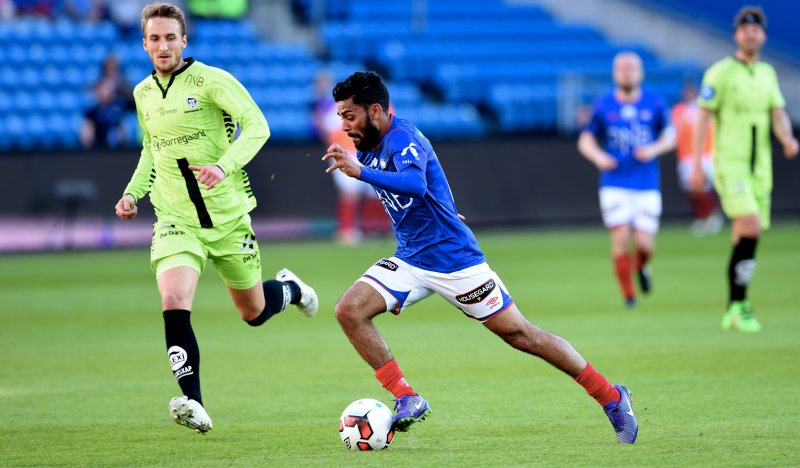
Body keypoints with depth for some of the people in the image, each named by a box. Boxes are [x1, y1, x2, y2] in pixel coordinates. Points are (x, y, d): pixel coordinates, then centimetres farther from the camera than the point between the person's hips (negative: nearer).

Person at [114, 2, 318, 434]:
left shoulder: (211, 81, -10)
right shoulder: (143, 94, 8)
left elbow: (257, 127, -18)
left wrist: (224, 166, -33)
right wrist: (133, 192, 7)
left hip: (227, 216, -2)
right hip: (176, 220, 3)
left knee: (254, 312, 13)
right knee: (174, 304, -24)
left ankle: (288, 288, 50)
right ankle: (193, 404, -22)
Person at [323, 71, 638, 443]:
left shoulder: (402, 138, -18)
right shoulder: (368, 149, 7)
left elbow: (415, 184, -40)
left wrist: (360, 172, -46)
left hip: (453, 258, -8)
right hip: (409, 260, 8)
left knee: (518, 332, -3)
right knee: (349, 310, -12)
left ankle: (610, 396, 9)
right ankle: (406, 399, -8)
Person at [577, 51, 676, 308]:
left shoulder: (655, 102, 3)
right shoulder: (603, 105, 2)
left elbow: (670, 136, 9)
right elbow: (585, 140, 8)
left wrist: (654, 149, -12)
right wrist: (598, 156, -12)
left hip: (647, 185, 1)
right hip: (615, 185, -1)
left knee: (644, 244, -5)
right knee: (621, 238, -13)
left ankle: (641, 266, 31)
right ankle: (628, 294, 3)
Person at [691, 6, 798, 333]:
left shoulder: (768, 73, 14)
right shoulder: (720, 72, -4)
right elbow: (703, 118, -4)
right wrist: (697, 165, -8)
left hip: (760, 167, 6)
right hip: (729, 163, -6)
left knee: (746, 238, 6)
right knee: (750, 227, -21)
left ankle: (734, 311, 14)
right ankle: (738, 305, -15)